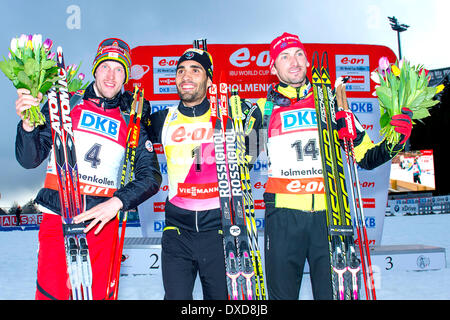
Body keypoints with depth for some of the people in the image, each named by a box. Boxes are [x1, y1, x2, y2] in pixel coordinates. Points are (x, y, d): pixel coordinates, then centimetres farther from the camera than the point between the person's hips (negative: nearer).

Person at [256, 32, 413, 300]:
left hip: (328, 215, 1)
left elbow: (366, 156, 13)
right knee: (282, 293, 5)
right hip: (283, 215, -1)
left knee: (333, 292, 2)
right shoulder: (265, 107, 8)